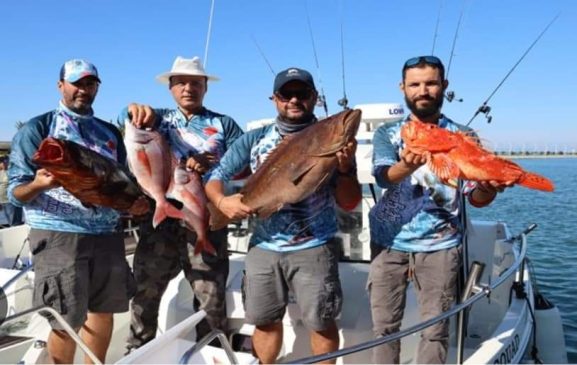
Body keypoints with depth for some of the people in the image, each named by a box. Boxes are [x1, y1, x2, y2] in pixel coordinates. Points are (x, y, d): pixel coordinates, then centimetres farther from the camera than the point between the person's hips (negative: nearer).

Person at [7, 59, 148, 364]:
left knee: (103, 311, 13)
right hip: (58, 236, -5)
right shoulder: (36, 129, 0)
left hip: (108, 235, 5)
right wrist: (38, 184, -27)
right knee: (66, 321, 0)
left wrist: (132, 202, -2)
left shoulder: (110, 132, 15)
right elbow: (16, 192, -5)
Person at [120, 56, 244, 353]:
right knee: (145, 292, 7)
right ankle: (136, 353, 26)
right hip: (159, 219, 2)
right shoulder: (159, 119, 16)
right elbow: (127, 118, -2)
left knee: (211, 297, 3)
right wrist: (135, 109, -26)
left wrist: (212, 164, -16)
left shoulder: (224, 124, 11)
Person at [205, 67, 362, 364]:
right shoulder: (254, 140, 2)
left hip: (314, 248, -2)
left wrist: (346, 168, -25)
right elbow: (215, 177, 3)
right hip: (263, 246, 3)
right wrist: (222, 201, -18)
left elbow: (349, 203, -6)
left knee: (320, 322, 5)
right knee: (265, 319, 16)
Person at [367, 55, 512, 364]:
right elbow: (383, 176, -16)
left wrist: (488, 188, -26)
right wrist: (407, 166, -39)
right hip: (389, 241, 1)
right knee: (384, 326, 8)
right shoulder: (387, 133, 3)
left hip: (439, 244, 0)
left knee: (436, 328, 5)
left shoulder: (463, 137, 3)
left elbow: (474, 198, -2)